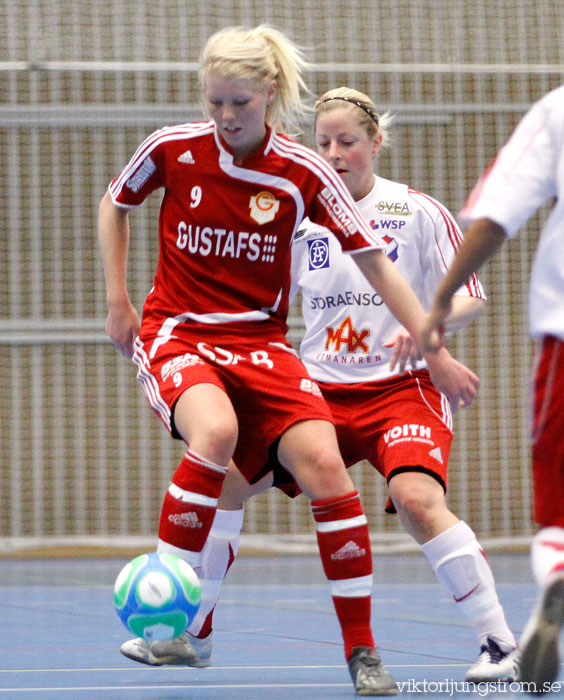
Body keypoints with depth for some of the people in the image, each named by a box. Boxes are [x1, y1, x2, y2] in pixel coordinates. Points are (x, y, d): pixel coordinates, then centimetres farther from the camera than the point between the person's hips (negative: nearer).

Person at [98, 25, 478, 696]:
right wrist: (117, 300, 8)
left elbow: (375, 262, -2)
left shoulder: (304, 173, -6)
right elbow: (114, 204, 15)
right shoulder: (173, 149, -5)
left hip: (260, 343, 1)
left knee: (322, 462, -21)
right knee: (216, 432, -35)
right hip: (176, 334, -1)